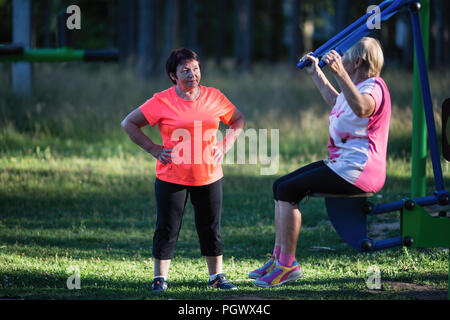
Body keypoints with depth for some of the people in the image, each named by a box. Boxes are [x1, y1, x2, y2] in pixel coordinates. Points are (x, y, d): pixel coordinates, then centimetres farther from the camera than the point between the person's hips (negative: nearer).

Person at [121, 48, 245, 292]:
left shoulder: (214, 97, 2)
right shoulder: (162, 102, -8)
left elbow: (238, 120, 17)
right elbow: (129, 123, -2)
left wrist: (225, 146, 3)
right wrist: (154, 149, -8)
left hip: (209, 177, 3)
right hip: (172, 178, -3)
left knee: (211, 228, 10)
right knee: (167, 230, 0)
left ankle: (216, 276, 21)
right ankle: (160, 278, 11)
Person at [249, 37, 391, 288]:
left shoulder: (373, 86, -15)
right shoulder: (359, 87, 19)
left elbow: (361, 108, -41)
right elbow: (336, 102, 42)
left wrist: (340, 73, -49)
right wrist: (316, 74, 47)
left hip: (357, 170, -11)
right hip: (342, 163, 11)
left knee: (288, 191, -17)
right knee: (281, 186, 8)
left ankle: (288, 265, -13)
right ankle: (279, 256, 9)